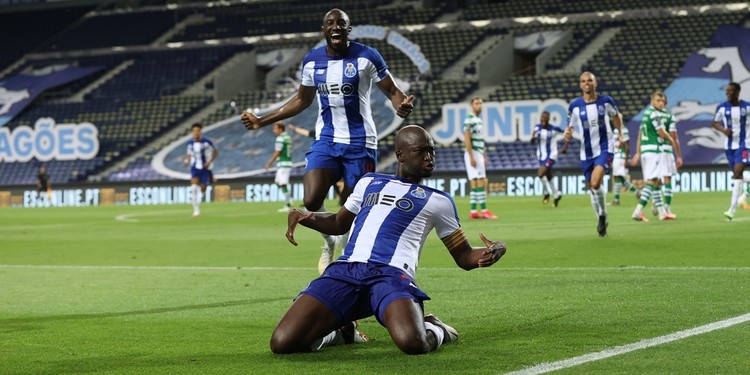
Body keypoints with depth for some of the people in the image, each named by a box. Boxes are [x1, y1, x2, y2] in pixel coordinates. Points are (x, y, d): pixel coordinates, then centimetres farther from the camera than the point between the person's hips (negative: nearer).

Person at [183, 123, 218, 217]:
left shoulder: (207, 142, -11)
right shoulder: (190, 143, -2)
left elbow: (215, 152, -1)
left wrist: (210, 161, -14)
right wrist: (187, 160, -8)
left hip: (205, 168, -1)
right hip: (195, 168, 1)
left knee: (203, 189, 3)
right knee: (194, 187, -17)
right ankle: (196, 209, -8)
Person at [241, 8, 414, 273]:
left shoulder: (366, 56, -7)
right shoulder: (312, 61, 5)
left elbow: (392, 91, -3)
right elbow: (302, 100, 18)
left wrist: (401, 105, -28)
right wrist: (261, 121, 14)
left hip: (360, 144, -3)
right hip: (326, 141, 3)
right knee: (311, 202, -15)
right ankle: (329, 242, 16)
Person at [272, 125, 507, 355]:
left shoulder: (437, 200, 17)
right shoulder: (369, 182, 26)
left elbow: (464, 256, 20)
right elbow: (340, 223, 39)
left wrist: (491, 252, -4)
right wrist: (304, 217, 18)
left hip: (391, 274, -3)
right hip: (345, 270, 3)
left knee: (412, 343, -36)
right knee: (283, 343, -17)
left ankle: (434, 330, 3)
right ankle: (341, 332, 15)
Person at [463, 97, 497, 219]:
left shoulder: (479, 120, 17)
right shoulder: (469, 120, -11)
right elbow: (467, 139, -17)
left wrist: (484, 157, 20)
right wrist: (471, 157, -21)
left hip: (479, 154, 9)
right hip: (473, 154, -9)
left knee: (474, 183, 7)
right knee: (480, 182, -10)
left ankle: (473, 211, 6)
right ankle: (484, 210, -10)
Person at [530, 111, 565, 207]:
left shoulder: (554, 129, -14)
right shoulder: (538, 127, -3)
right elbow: (532, 143, -4)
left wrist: (565, 147, -6)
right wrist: (533, 138, -27)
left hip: (550, 156, -5)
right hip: (541, 156, 5)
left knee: (540, 173, -22)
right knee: (548, 177, 15)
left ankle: (547, 192, -2)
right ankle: (556, 194, 33)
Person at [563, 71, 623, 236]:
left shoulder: (606, 101, -4)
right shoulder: (575, 105, -3)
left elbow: (615, 116, 16)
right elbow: (570, 127, 6)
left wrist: (620, 134, 17)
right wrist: (567, 136, -15)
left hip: (605, 148, -3)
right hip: (586, 153, 3)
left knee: (595, 183, -24)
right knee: (591, 187, 8)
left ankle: (603, 215, -2)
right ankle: (602, 221, 28)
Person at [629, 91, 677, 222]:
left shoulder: (646, 113, 17)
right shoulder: (655, 114, -12)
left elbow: (640, 134, 21)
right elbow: (662, 133, -12)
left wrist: (638, 152, 23)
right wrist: (671, 140, 9)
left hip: (644, 150, 10)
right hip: (653, 149, -10)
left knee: (657, 182, 14)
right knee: (652, 181, -12)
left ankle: (662, 212, 18)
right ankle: (638, 211, -22)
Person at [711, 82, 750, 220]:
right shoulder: (722, 108, -1)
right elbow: (714, 122, 11)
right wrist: (723, 130, -8)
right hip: (729, 145, 3)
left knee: (737, 173, -15)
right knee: (736, 174, 12)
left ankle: (732, 209, -19)